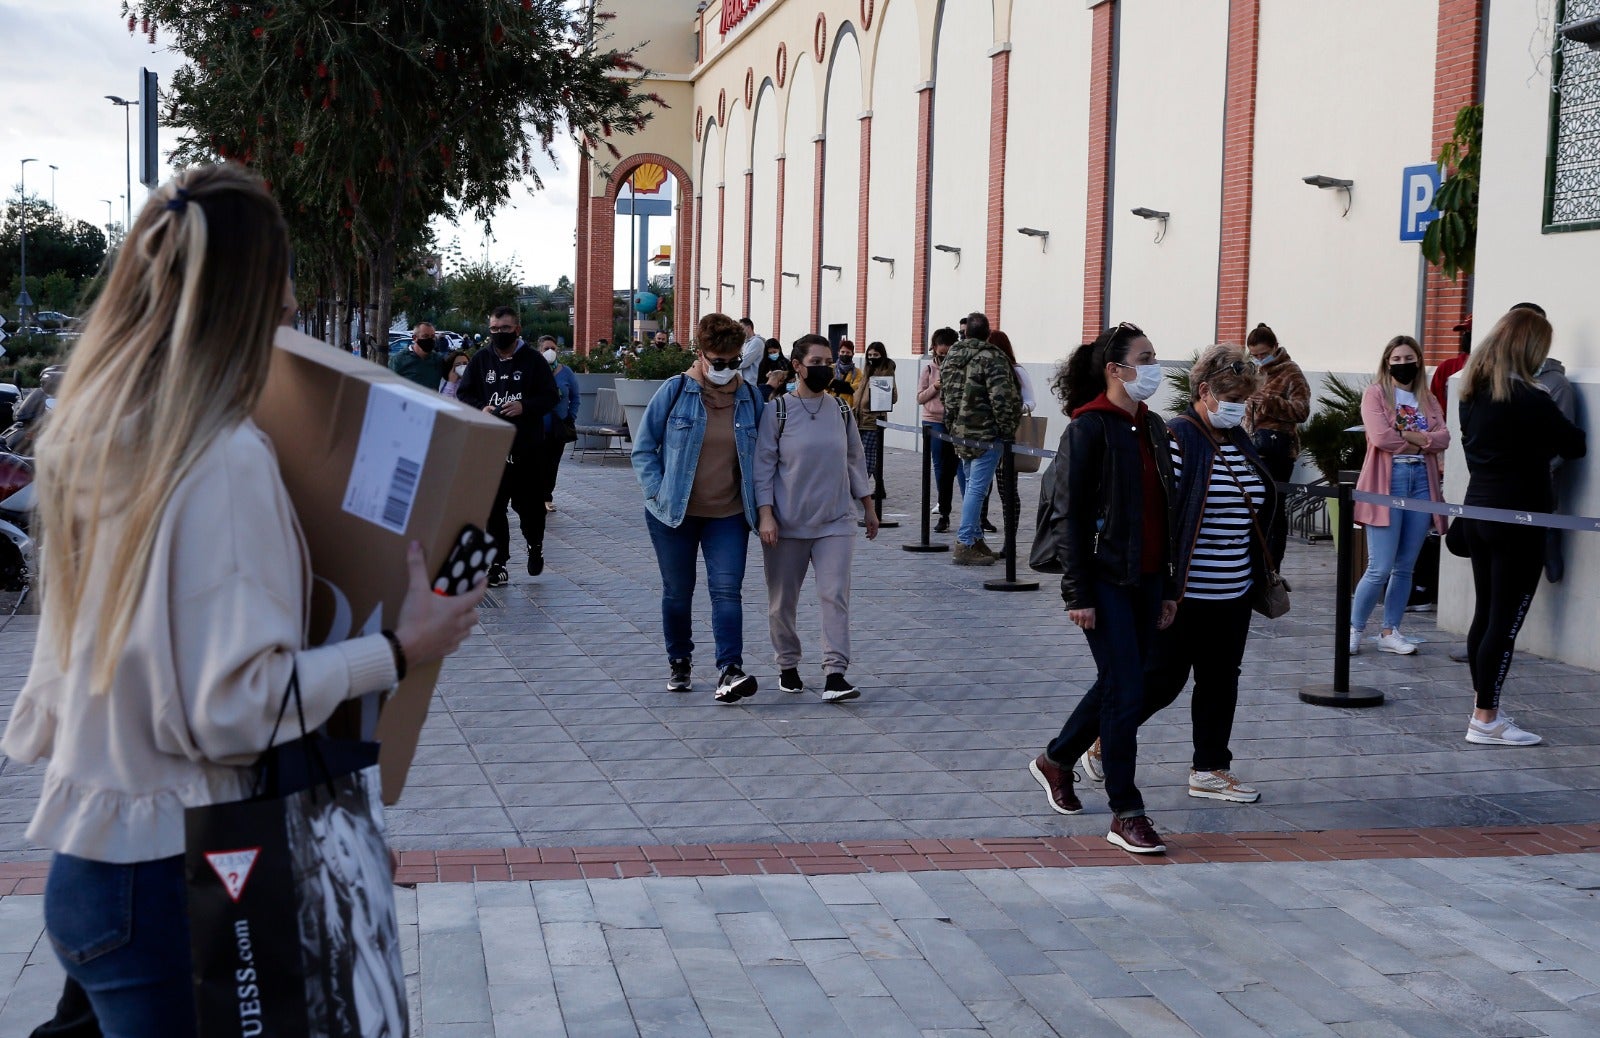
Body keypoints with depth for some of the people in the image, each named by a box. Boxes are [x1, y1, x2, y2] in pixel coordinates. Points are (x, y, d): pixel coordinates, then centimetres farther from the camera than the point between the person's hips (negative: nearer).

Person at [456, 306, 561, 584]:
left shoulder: (533, 360, 0)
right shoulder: (480, 360, 7)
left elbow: (551, 396, -1)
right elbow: (463, 395, 11)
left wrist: (524, 407, -18)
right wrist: (481, 409, -10)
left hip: (528, 448, -2)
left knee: (529, 503, 7)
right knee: (492, 508, 0)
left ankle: (535, 544, 38)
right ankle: (497, 566, 6)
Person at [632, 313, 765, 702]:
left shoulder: (750, 398, 2)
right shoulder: (675, 392, -5)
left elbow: (760, 455, 12)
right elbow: (643, 448, 1)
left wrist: (757, 505, 2)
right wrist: (657, 492, -10)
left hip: (728, 516, 1)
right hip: (674, 513, -1)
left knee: (727, 589, -12)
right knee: (677, 592, 10)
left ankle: (729, 670, -17)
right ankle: (679, 663, 28)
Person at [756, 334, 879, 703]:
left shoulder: (841, 410, 6)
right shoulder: (778, 410, -4)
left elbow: (855, 460, 15)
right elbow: (763, 464, -5)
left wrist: (869, 507, 17)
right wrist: (766, 515, -11)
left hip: (835, 521, 2)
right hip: (787, 522, -2)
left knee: (835, 596, -9)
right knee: (783, 601, 8)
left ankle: (835, 673, -11)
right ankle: (788, 666, 25)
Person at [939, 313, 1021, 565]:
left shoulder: (952, 356, 10)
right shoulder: (991, 358, -14)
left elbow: (945, 395, 17)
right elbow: (1002, 398, -18)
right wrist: (1008, 430, -8)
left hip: (960, 433, 8)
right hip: (986, 433, -8)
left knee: (971, 486, 17)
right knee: (977, 487, -6)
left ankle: (975, 538, 23)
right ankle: (966, 544, -8)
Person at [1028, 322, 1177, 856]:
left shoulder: (1152, 427, 12)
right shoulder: (1089, 428, -11)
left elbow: (1163, 512, 16)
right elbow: (1073, 514, -13)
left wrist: (1169, 587, 15)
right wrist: (1079, 594, -16)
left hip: (1145, 580, 8)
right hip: (1105, 579, -8)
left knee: (1117, 685, 15)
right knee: (1127, 691, -7)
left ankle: (1056, 760, 37)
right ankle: (1126, 816, 1)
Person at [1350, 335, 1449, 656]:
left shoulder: (1428, 399, 16)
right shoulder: (1375, 394, 3)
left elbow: (1443, 439, 1)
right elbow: (1380, 437, -12)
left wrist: (1407, 436, -12)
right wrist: (1421, 440, -1)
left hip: (1422, 481, 5)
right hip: (1387, 482, -5)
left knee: (1405, 567, 7)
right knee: (1380, 568, -9)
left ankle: (1390, 633, 15)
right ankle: (1355, 629, 7)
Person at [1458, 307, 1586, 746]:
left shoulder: (1472, 393, 4)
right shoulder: (1530, 401, -17)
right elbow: (1575, 446, -7)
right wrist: (1575, 434, 14)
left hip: (1478, 511, 8)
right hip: (1518, 518, -8)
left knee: (1486, 612, 15)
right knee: (1506, 619, -3)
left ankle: (1483, 706, 22)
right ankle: (1486, 720, -1)